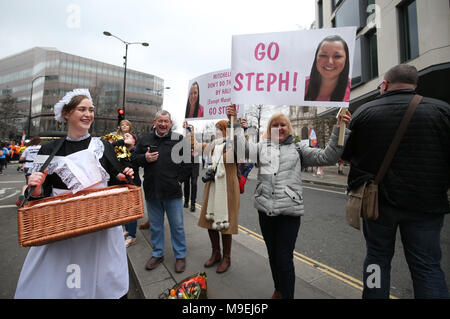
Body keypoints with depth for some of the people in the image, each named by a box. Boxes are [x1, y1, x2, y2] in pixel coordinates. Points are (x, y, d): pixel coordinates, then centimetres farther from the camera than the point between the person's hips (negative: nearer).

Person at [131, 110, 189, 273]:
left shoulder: (178, 139, 0)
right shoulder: (145, 139, 8)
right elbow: (133, 158, 13)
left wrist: (180, 179, -8)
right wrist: (145, 158, -8)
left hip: (172, 192, -3)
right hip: (152, 191, 3)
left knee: (177, 225, 9)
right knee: (155, 225, 18)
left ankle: (180, 256, 27)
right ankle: (157, 254, 38)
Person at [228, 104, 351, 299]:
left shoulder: (298, 149, 7)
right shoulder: (262, 147, 11)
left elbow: (327, 157, 1)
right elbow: (243, 148, -3)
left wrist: (339, 129, -8)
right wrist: (234, 123, -8)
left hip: (289, 211, -3)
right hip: (265, 210, 3)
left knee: (284, 259, 0)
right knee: (273, 255, 20)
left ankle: (287, 295, 26)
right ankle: (278, 290, 45)